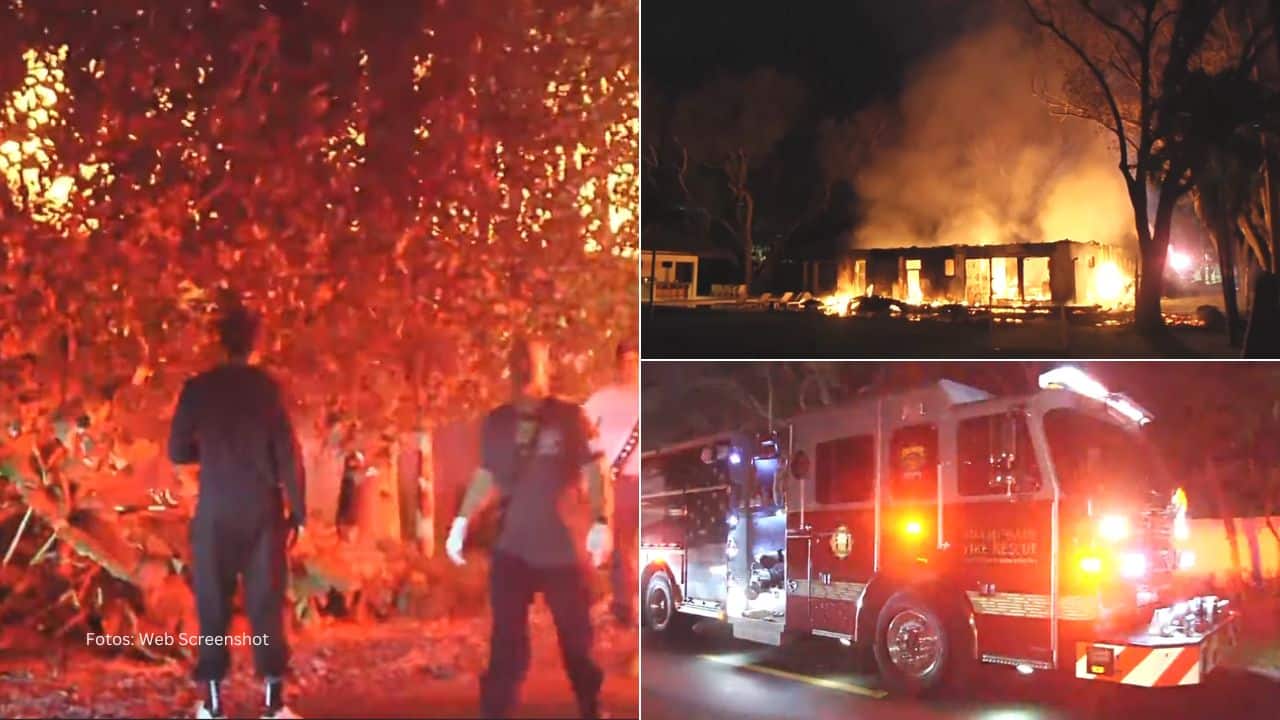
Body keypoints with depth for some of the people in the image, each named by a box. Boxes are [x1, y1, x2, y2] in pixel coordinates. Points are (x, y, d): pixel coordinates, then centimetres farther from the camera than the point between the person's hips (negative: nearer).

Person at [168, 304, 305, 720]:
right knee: (266, 603, 4)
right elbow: (288, 454, -4)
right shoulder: (268, 387, -2)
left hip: (215, 511, 0)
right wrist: (297, 511, 2)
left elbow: (178, 452, 3)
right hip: (263, 510, 0)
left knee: (213, 604, 7)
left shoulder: (198, 388, -1)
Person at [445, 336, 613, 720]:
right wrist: (461, 522, 5)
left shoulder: (569, 417, -3)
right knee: (506, 641, 1)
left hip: (563, 546, -2)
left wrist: (602, 522, -17)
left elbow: (594, 472, -5)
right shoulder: (497, 421, 7)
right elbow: (485, 476, 14)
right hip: (511, 548, 2)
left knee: (577, 637, 8)